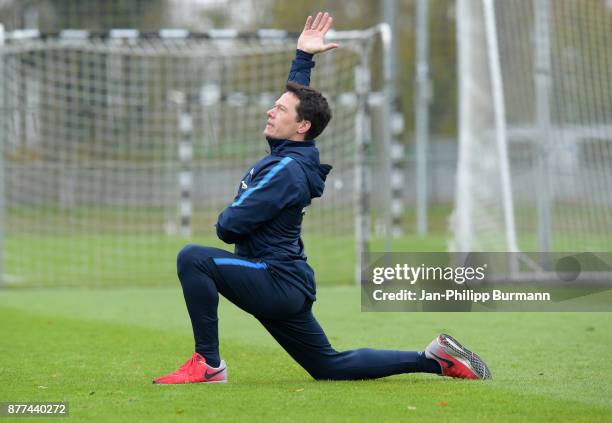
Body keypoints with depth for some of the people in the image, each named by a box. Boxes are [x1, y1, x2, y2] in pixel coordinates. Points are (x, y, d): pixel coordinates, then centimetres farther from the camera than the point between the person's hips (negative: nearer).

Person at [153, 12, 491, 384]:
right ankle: (433, 359, 20)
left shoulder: (286, 171, -18)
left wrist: (224, 218, 1)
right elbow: (297, 99, 29)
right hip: (289, 289, 10)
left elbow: (230, 227, -22)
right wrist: (303, 57, 30)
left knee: (194, 258, -21)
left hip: (277, 282, -10)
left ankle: (208, 363, -20)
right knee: (331, 367, 19)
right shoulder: (290, 155, 9)